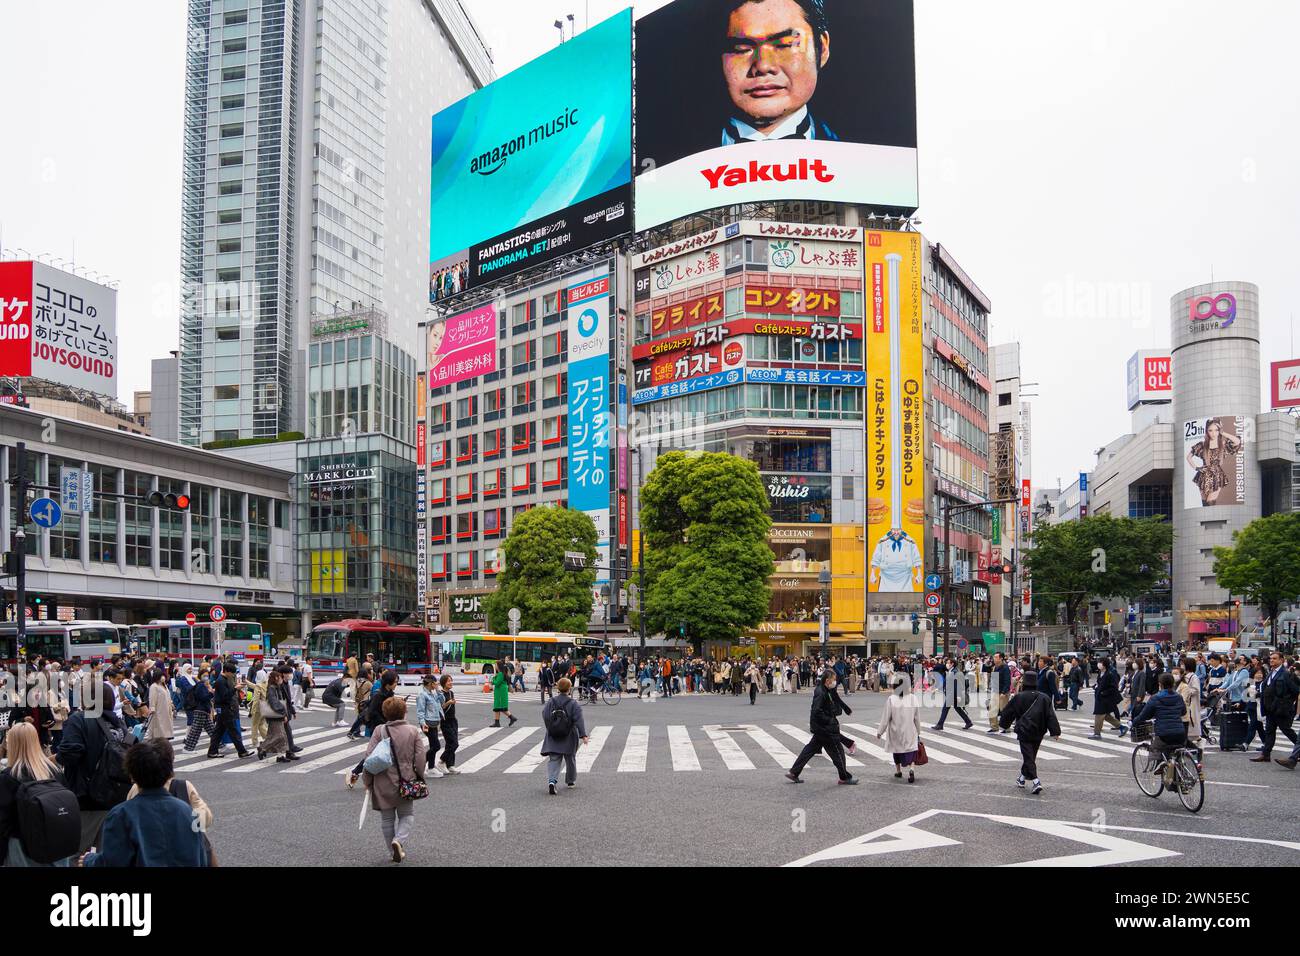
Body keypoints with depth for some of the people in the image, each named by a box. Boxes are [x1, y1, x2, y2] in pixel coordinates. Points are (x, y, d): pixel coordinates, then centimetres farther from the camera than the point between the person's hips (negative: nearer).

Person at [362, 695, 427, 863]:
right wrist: (419, 778, 9)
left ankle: (395, 851, 21)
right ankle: (398, 840, -9)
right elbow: (420, 757, -5)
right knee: (407, 815, 17)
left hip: (383, 783, 0)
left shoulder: (379, 731, -8)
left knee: (388, 819, 15)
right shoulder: (413, 731, -4)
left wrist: (368, 781, -1)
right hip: (406, 782, 0)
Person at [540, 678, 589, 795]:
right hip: (569, 738, -1)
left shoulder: (550, 703, -2)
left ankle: (552, 781, -22)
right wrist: (583, 735, -17)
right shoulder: (573, 704, -8)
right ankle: (571, 781, 33)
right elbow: (578, 720, -15)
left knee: (553, 760, 0)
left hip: (553, 738, 1)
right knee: (570, 759, 18)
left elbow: (545, 718, -2)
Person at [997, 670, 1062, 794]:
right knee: (1032, 756, 19)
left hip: (1024, 732, -5)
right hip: (1039, 733, 5)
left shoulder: (1018, 697, -6)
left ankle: (1035, 781, -21)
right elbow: (1051, 716, -3)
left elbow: (1007, 713, 5)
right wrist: (1055, 732, -3)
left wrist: (1004, 723, 24)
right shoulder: (1044, 698, 2)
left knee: (1027, 756, -5)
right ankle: (1023, 778, 34)